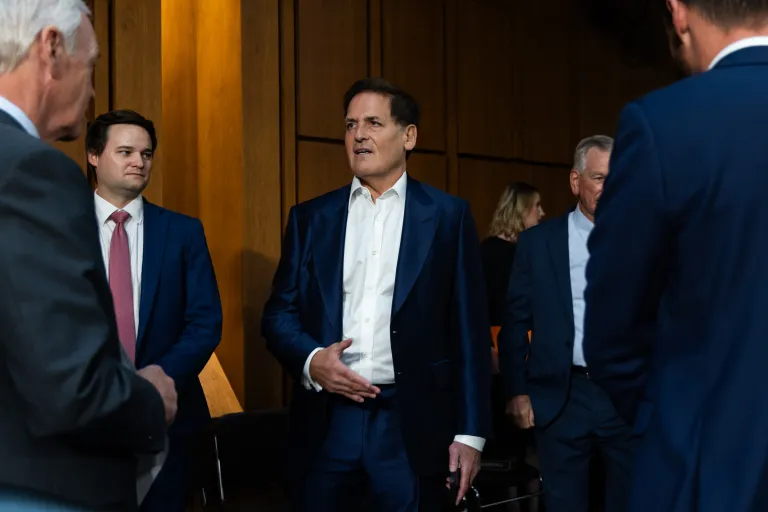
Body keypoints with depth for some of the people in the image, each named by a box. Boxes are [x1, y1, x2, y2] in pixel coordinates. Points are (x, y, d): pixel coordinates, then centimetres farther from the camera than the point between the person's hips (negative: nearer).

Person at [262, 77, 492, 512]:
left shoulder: (448, 215, 2)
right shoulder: (311, 217, 8)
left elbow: (469, 329, 0)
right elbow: (279, 312, 10)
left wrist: (471, 431, -3)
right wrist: (310, 359, -11)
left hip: (412, 423, -2)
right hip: (326, 422, 2)